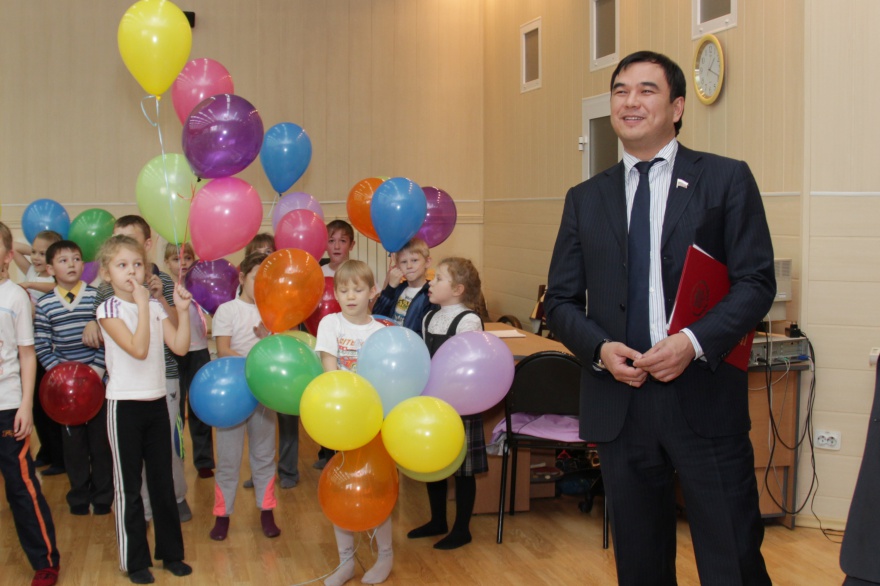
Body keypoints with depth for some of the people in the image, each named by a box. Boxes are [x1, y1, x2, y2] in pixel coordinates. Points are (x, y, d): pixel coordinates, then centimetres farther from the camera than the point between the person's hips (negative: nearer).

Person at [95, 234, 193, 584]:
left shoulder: (155, 305, 4)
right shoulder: (109, 309, -11)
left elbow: (180, 347, -3)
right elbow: (138, 349, -23)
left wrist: (182, 310, -10)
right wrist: (142, 304, -23)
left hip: (157, 401, 5)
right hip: (125, 405, -5)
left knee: (163, 481, 13)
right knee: (129, 486, 5)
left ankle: (171, 552, 24)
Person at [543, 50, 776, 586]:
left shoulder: (727, 179, 2)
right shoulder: (585, 199, 12)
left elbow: (757, 281, -3)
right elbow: (561, 299, 11)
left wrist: (695, 341, -18)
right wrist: (600, 348, -9)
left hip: (703, 396, -3)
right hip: (618, 403, 3)